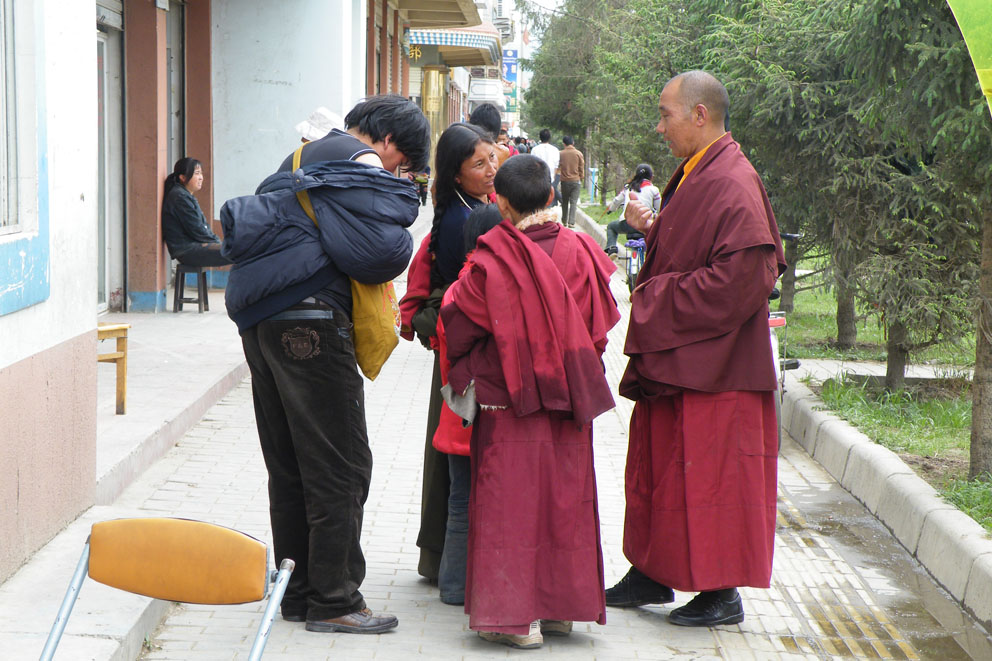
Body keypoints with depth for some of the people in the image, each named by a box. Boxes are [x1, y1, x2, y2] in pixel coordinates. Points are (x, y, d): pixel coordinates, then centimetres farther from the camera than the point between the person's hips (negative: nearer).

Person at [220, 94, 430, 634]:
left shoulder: (303, 158, 26)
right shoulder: (362, 163, -4)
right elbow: (379, 250, -18)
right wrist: (402, 247, 3)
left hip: (259, 320, 10)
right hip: (310, 320, -9)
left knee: (289, 466, 14)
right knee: (340, 466, -4)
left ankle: (297, 591, 20)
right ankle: (333, 600, -1)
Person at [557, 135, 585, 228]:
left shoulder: (560, 154, -3)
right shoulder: (578, 154, -5)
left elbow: (558, 167, 4)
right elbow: (581, 168, 0)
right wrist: (581, 178, 12)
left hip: (565, 181, 1)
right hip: (576, 181, -1)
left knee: (565, 202, 15)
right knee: (573, 202, -1)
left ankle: (564, 221, 21)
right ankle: (571, 222, -10)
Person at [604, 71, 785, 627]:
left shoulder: (732, 185, -20)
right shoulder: (693, 176, 12)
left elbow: (738, 278, -26)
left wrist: (656, 302, -18)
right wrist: (652, 228, 4)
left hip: (712, 365, -10)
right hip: (673, 356, 10)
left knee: (709, 475, -2)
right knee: (658, 466, 16)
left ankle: (721, 594, 8)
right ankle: (652, 575, 28)